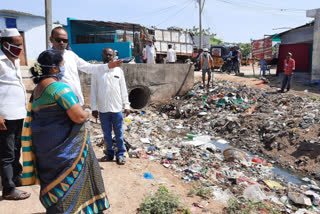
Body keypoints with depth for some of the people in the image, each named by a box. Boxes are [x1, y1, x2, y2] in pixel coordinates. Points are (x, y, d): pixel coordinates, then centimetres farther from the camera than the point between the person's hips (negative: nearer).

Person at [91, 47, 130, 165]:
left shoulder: (118, 70, 5)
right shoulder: (97, 71, 3)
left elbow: (123, 89, 7)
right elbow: (93, 91, 3)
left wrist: (126, 105, 3)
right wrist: (94, 108, 0)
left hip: (117, 108, 0)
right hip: (103, 109, 1)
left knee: (119, 133, 6)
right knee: (106, 134, 11)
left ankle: (120, 154, 17)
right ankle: (109, 154, 25)